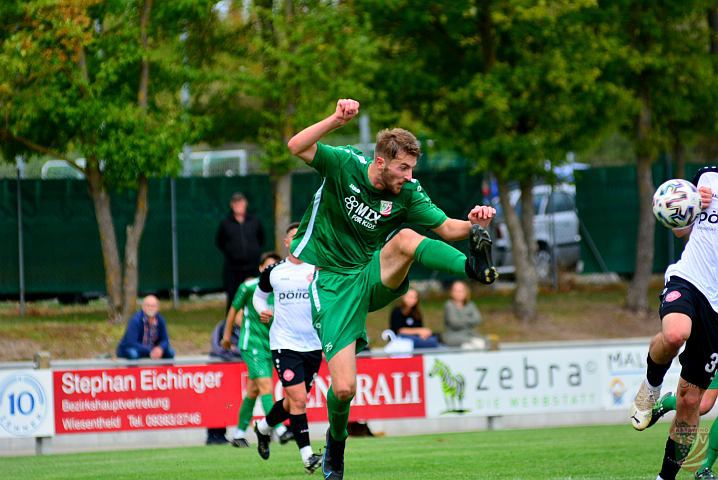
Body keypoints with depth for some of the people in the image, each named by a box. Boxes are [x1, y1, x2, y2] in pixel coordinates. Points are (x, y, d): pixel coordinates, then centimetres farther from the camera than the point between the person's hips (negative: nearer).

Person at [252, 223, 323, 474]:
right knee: (298, 399, -15)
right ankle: (307, 455, -12)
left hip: (313, 345, 2)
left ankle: (263, 427, 43)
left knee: (293, 401, 14)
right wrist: (262, 310, 0)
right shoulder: (274, 272, 4)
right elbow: (259, 294, 21)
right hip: (284, 344, -2)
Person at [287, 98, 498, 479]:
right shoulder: (344, 165, -11)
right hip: (333, 284, -2)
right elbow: (297, 147, -24)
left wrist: (473, 225, -23)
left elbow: (445, 227, -1)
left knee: (405, 239, -32)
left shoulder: (407, 193, -4)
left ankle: (474, 266, -55)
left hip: (375, 277, 2)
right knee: (344, 388, -12)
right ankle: (336, 442, 20)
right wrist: (337, 120, -38)